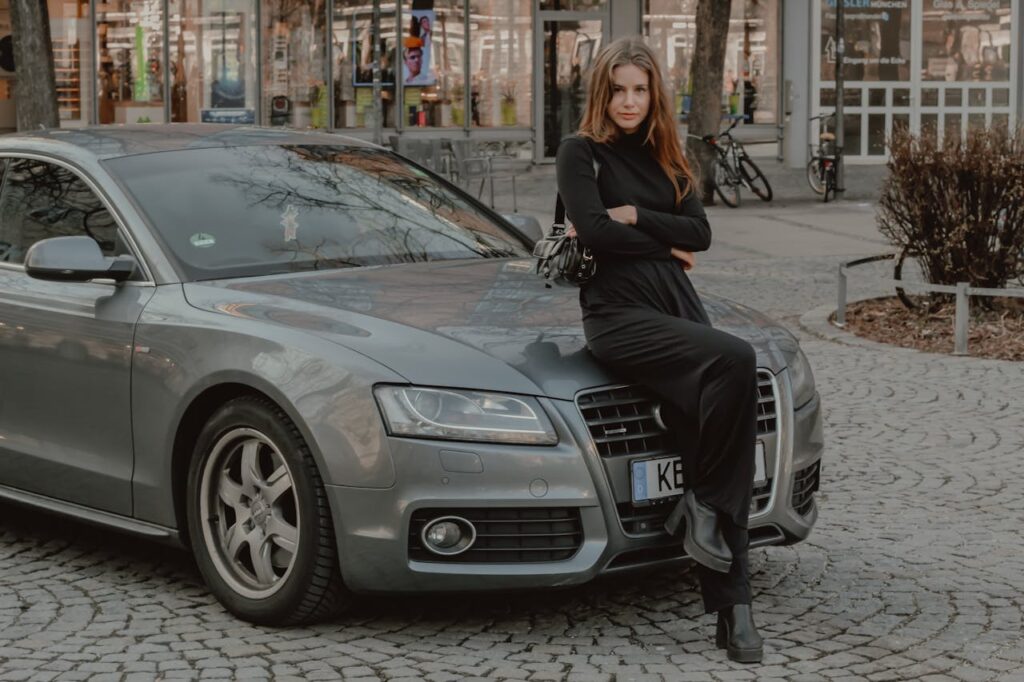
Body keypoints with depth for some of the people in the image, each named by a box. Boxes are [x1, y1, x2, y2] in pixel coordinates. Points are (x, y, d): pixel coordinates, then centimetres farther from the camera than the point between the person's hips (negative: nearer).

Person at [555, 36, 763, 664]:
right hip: (617, 313, -6)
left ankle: (732, 607, -12)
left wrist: (633, 217, -5)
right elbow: (593, 229, -12)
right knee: (735, 360, -31)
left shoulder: (664, 159, 21)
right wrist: (665, 242, 0)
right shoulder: (581, 152, 4)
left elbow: (700, 233, 8)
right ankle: (702, 502, -13)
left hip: (678, 305, 6)